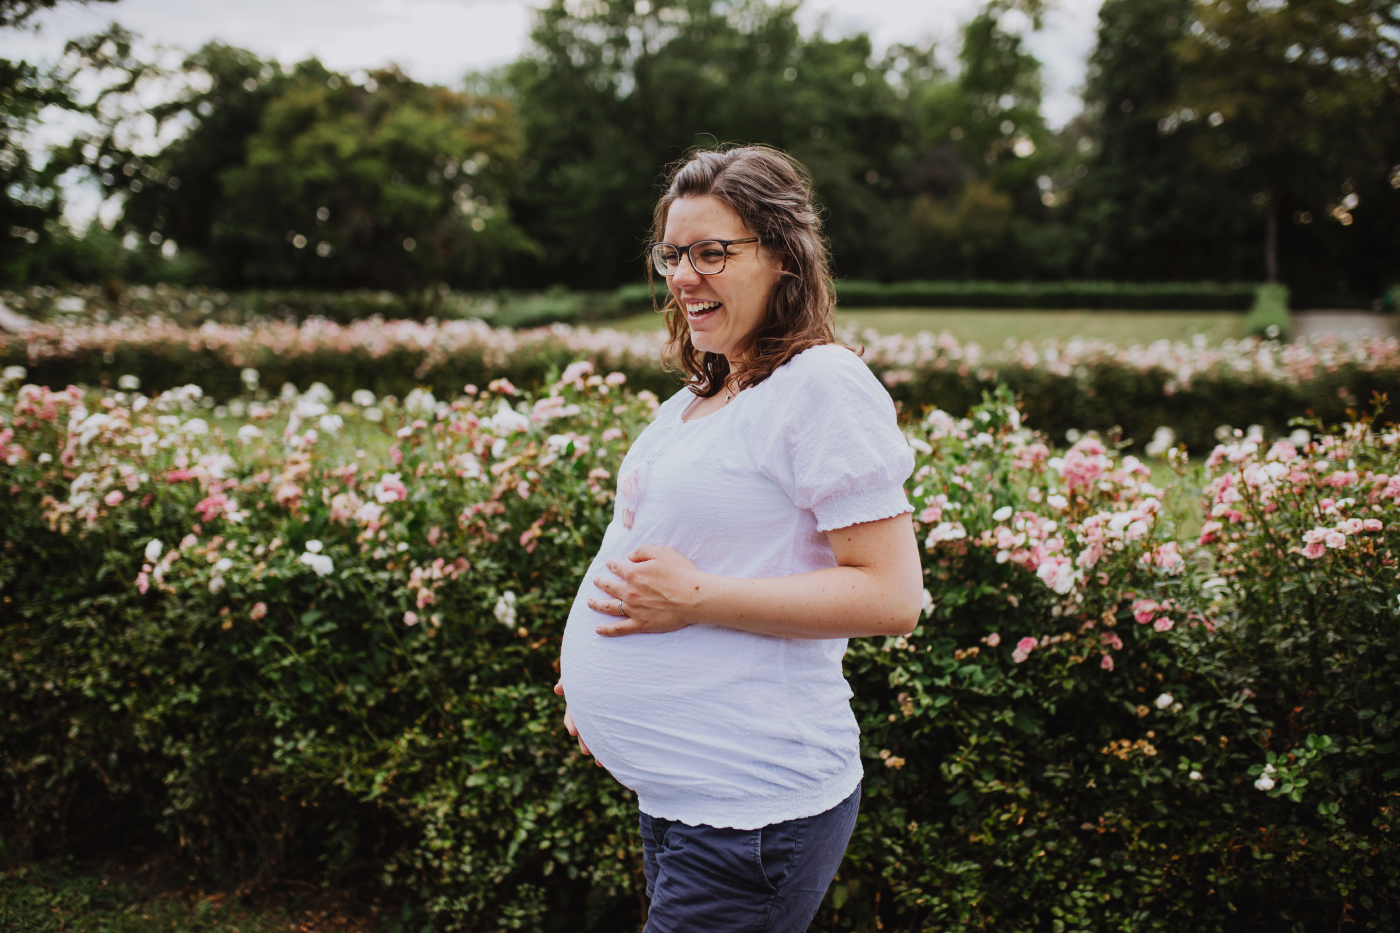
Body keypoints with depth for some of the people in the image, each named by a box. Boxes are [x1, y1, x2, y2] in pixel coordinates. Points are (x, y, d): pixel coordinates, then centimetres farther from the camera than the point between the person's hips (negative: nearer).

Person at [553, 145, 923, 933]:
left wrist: (695, 599, -22)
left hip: (754, 807, -9)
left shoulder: (823, 387, -15)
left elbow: (893, 596, -20)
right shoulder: (700, 399, 12)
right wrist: (599, 680, 14)